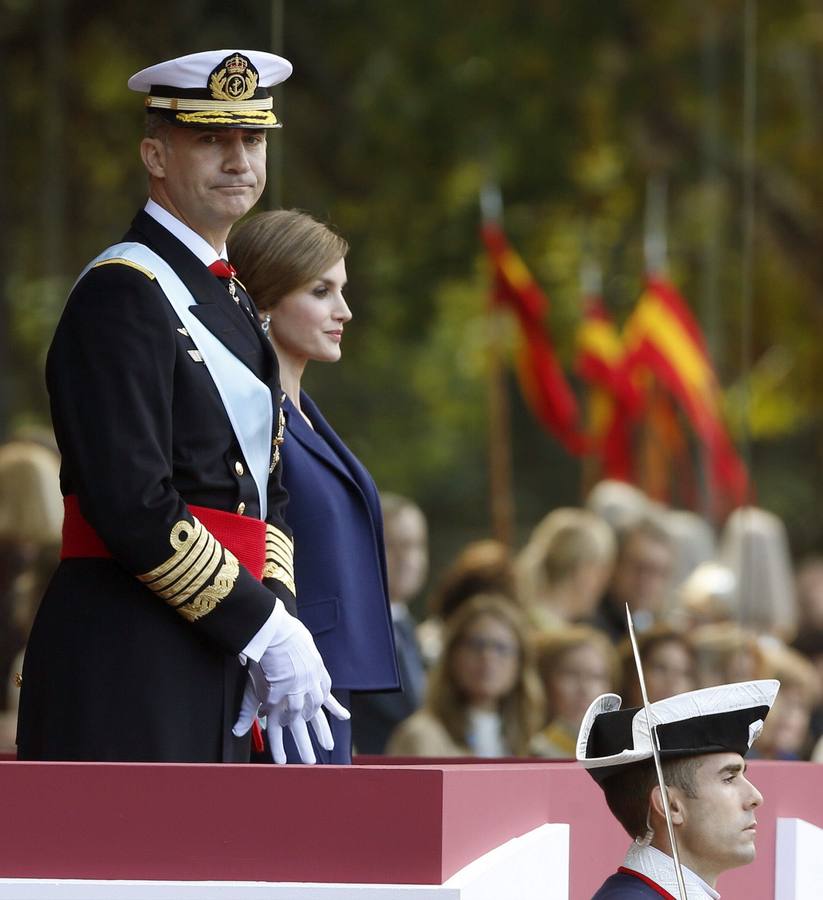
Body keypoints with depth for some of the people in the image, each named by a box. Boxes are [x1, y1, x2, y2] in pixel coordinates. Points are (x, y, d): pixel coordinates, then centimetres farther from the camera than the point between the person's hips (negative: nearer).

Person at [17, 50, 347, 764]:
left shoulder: (234, 303, 19)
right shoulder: (123, 292, -10)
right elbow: (131, 505, -19)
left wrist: (277, 620, 1)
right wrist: (265, 630, -15)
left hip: (210, 666, 9)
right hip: (126, 668, -9)